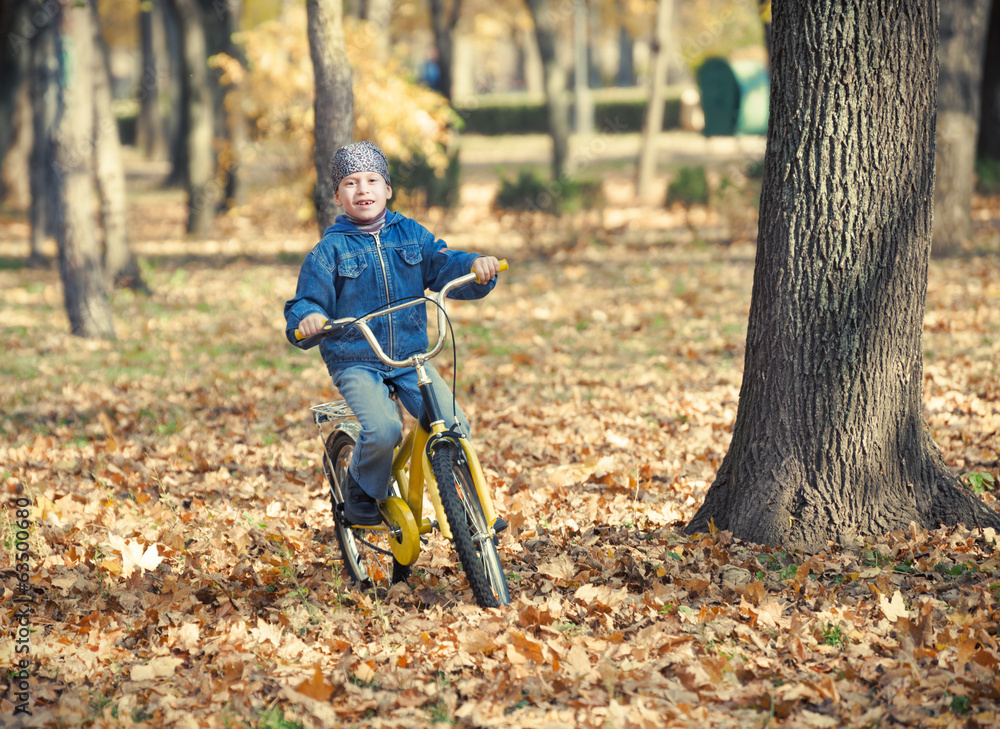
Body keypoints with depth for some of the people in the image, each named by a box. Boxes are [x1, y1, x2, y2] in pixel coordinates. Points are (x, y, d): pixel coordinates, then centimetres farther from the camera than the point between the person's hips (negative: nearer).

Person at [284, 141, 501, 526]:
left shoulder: (411, 234, 8)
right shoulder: (331, 249, -1)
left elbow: (443, 265, 1)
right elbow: (306, 300, -3)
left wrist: (475, 265, -21)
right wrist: (308, 318, -27)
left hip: (412, 359, 3)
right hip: (356, 363, -3)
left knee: (455, 426, -17)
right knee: (382, 430, -28)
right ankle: (362, 492, 2)